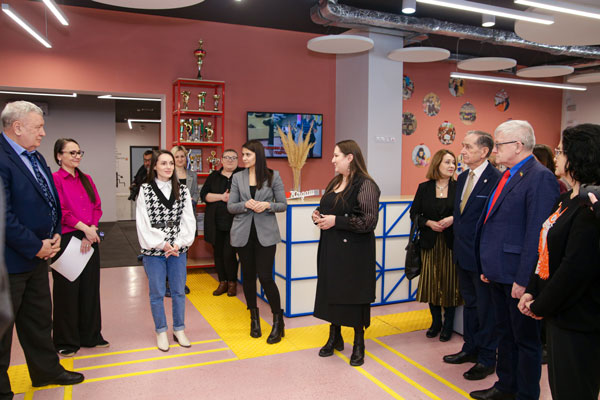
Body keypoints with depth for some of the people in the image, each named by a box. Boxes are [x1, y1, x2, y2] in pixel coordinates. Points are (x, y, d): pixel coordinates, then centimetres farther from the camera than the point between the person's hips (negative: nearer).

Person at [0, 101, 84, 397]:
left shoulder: (35, 157, 11)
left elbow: (51, 201, 18)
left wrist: (54, 235, 4)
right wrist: (36, 247, -17)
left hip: (37, 255, 9)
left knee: (39, 318, 20)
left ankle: (46, 370, 36)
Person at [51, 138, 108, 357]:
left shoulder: (86, 179, 12)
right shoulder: (55, 179, -6)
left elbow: (97, 206, 8)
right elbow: (60, 211, -14)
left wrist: (92, 229, -6)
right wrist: (84, 228, -16)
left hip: (90, 238, 6)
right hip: (66, 239, -6)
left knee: (90, 287, 11)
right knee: (67, 290, 4)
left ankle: (90, 335, 25)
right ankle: (66, 341, 18)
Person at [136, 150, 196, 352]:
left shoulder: (182, 190, 5)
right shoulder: (145, 190, -2)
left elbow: (188, 220, 0)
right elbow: (144, 224, -8)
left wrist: (178, 244, -12)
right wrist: (162, 245, -14)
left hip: (178, 250, 2)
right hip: (153, 251, -2)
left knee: (179, 291, 10)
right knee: (157, 293, 7)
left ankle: (179, 330, 26)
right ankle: (161, 332, 23)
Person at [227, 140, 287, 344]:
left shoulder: (273, 176, -1)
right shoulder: (238, 177, 5)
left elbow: (283, 204, 2)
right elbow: (230, 206, 4)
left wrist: (267, 205, -17)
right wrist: (246, 205, -15)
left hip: (266, 233, -3)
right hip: (244, 233, 3)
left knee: (265, 277, -7)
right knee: (248, 276, 10)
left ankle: (278, 321, 10)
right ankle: (254, 318, 28)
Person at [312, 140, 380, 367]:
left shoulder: (365, 185, -14)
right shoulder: (335, 183, 11)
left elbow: (369, 221, -21)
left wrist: (336, 221, -21)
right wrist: (318, 215, 1)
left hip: (354, 250, -7)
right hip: (331, 247, 7)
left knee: (354, 294, 4)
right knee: (331, 291, 13)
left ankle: (359, 344, 21)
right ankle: (335, 338, 30)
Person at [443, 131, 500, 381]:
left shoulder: (496, 179, -18)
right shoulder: (462, 178, 9)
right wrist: (458, 243, 12)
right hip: (463, 253, 9)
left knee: (485, 306, 6)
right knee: (469, 302, 21)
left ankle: (487, 358, 22)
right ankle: (470, 348, 37)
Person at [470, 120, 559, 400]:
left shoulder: (540, 177, -16)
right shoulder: (507, 176, 13)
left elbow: (536, 233, -21)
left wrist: (523, 279, -22)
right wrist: (487, 267, 16)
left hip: (518, 276, -9)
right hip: (499, 273, 9)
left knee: (526, 338, 7)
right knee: (505, 333, 21)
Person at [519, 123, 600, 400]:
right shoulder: (566, 200, 10)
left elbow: (576, 269, -23)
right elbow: (547, 251, 12)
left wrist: (540, 307, -12)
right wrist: (532, 291, 4)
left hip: (578, 319, -9)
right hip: (558, 312, 9)